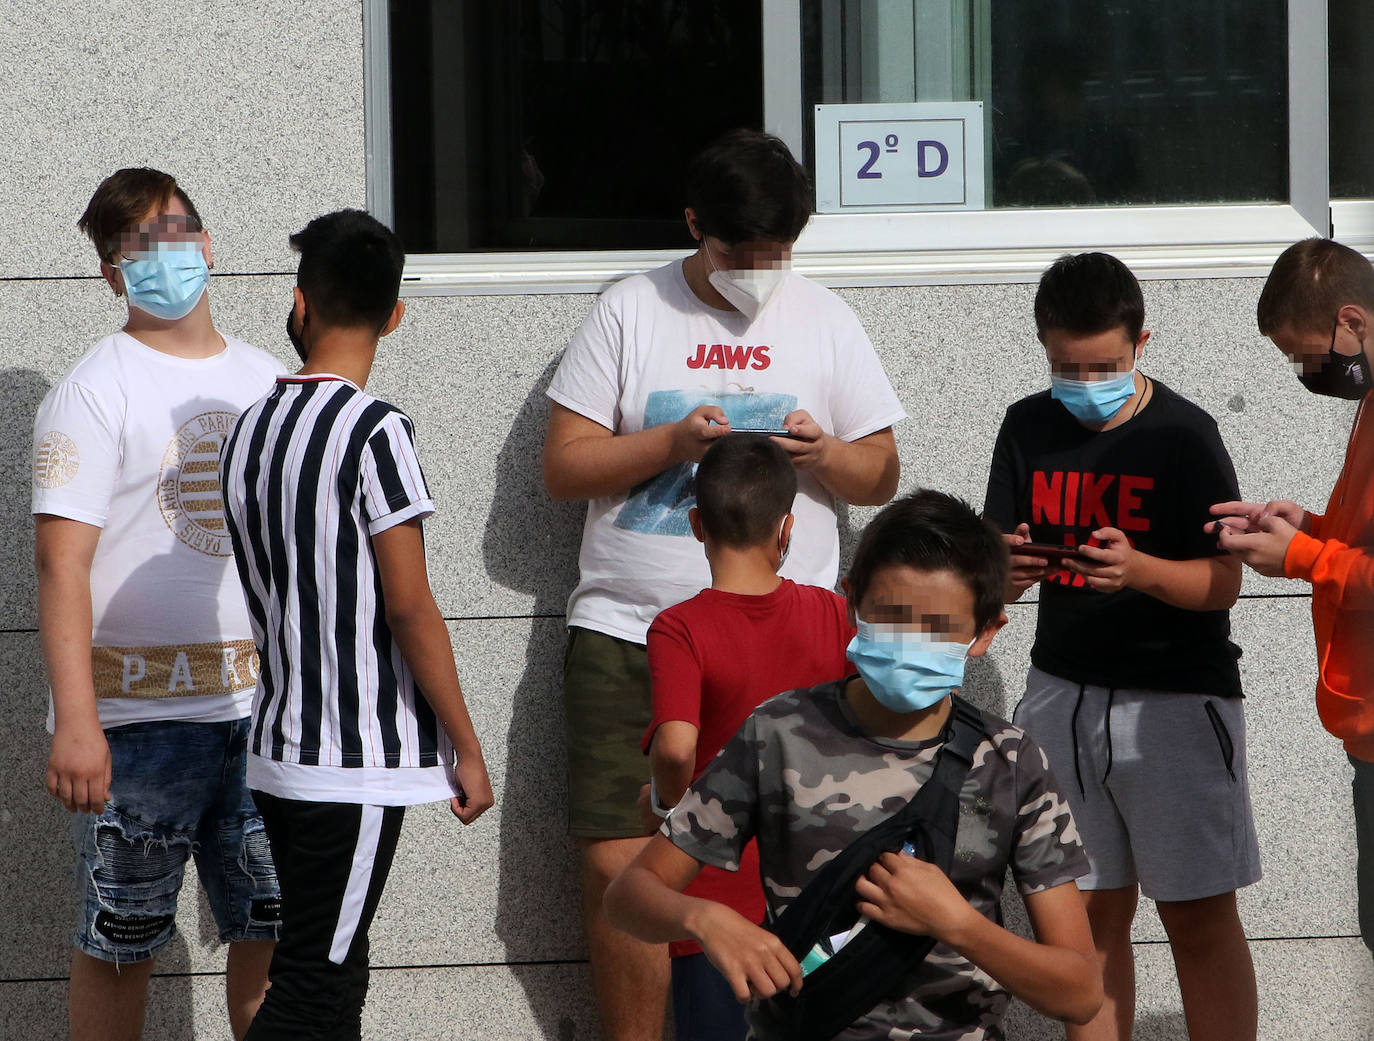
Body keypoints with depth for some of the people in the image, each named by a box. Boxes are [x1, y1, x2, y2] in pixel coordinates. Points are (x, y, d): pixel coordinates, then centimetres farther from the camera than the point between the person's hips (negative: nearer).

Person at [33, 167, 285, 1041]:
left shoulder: (267, 380, 13)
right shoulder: (96, 391, -5)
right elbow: (63, 561, -13)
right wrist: (75, 722, -21)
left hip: (262, 706, 5)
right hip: (137, 717, -5)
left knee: (274, 932, 7)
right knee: (120, 945, 3)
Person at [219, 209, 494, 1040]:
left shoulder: (251, 431, 9)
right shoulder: (374, 430, -14)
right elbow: (408, 606, -15)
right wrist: (468, 747, -8)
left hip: (279, 750, 7)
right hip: (358, 757, -7)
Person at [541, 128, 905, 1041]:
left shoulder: (825, 320, 10)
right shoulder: (632, 312, 5)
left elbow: (881, 476, 13)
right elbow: (564, 465, 2)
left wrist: (824, 453, -9)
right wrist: (675, 441, -13)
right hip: (628, 635, -1)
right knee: (619, 865, -5)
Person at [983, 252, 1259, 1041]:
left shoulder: (1183, 435, -8)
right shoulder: (1030, 429, 6)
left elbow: (1222, 583, -11)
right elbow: (999, 575, 6)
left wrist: (1138, 569, -29)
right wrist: (1004, 573, -18)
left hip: (1177, 698, -4)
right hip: (1065, 693, 4)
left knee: (1198, 914, -3)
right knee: (1092, 913, 8)